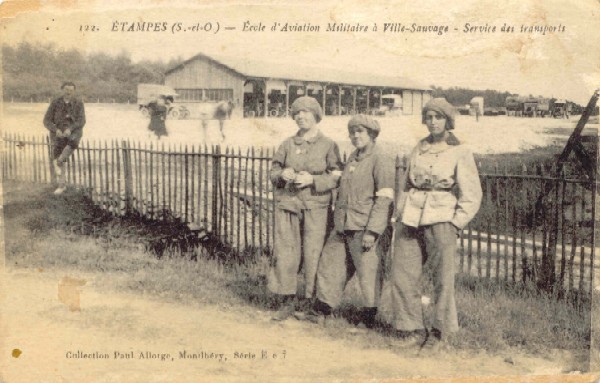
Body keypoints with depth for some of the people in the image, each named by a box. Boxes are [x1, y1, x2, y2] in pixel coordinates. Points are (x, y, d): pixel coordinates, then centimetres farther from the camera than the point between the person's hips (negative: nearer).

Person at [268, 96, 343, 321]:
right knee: (285, 252, -1)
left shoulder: (328, 145, 4)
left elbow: (336, 178, -1)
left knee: (313, 253, -2)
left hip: (316, 206, -2)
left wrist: (312, 180, -15)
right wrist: (282, 174, -5)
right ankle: (286, 302, 9)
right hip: (287, 203, 3)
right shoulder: (287, 145, 12)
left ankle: (312, 300, 12)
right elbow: (273, 171, 17)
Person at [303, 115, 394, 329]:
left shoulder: (380, 161, -8)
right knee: (330, 266, 11)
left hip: (363, 228, -8)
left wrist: (372, 231, -19)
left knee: (368, 272, 1)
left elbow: (384, 199, -14)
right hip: (342, 226, 8)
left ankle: (368, 318, 14)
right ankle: (320, 311, 22)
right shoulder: (352, 159, 16)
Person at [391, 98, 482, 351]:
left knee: (442, 278, -2)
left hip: (440, 220, -4)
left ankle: (439, 332, 13)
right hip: (410, 219, 5)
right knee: (402, 276, 1)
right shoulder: (419, 149, 15)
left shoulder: (460, 153, 1)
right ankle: (413, 330, 13)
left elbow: (472, 195, 0)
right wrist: (399, 214, 11)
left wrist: (456, 223, -7)